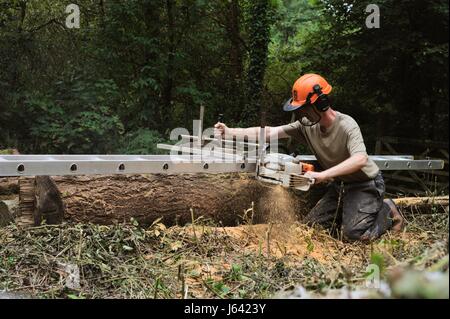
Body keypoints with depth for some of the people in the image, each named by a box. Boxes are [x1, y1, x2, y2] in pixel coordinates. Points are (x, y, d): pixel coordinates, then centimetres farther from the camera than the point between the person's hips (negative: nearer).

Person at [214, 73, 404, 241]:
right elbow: (269, 133, -13)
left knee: (354, 234, -21)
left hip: (365, 185, -7)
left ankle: (387, 211, 9)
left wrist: (322, 175, -48)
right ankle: (352, 213, 24)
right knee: (311, 226, 5)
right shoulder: (307, 125, -9)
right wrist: (230, 132, -22)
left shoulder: (347, 125, -27)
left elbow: (360, 159, -43)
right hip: (338, 185, 7)